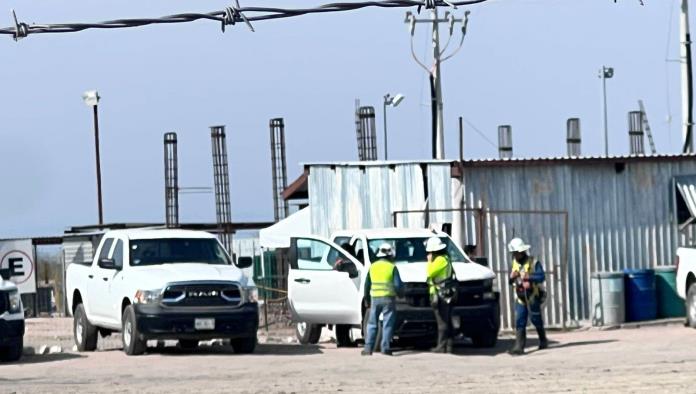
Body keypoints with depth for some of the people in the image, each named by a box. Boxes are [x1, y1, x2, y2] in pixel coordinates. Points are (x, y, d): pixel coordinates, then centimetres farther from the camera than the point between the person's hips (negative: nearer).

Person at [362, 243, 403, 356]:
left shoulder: (372, 267, 8)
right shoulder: (392, 267, -4)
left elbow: (367, 285, 11)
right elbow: (398, 285, -7)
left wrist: (367, 298, 21)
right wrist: (400, 292, 14)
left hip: (375, 299, 3)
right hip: (388, 299, -3)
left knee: (372, 324, 9)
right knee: (387, 324, 1)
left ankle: (368, 348, 3)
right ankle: (385, 348, -4)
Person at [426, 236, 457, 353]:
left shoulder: (441, 260, -12)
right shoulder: (445, 258, 20)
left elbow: (430, 272, -16)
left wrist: (429, 261, -5)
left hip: (441, 295, -10)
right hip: (446, 295, 10)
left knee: (442, 322, -10)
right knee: (447, 322, 9)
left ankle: (442, 346, -11)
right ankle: (449, 345, 10)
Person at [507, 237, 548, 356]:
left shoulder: (533, 263, -10)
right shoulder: (515, 263, 9)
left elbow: (542, 277, -20)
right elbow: (511, 281, 14)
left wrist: (528, 277, -32)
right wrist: (512, 277, -9)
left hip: (533, 297, -5)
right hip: (520, 298, 5)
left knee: (536, 320, 8)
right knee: (520, 322, -5)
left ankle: (543, 341, 30)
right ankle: (519, 347, -10)